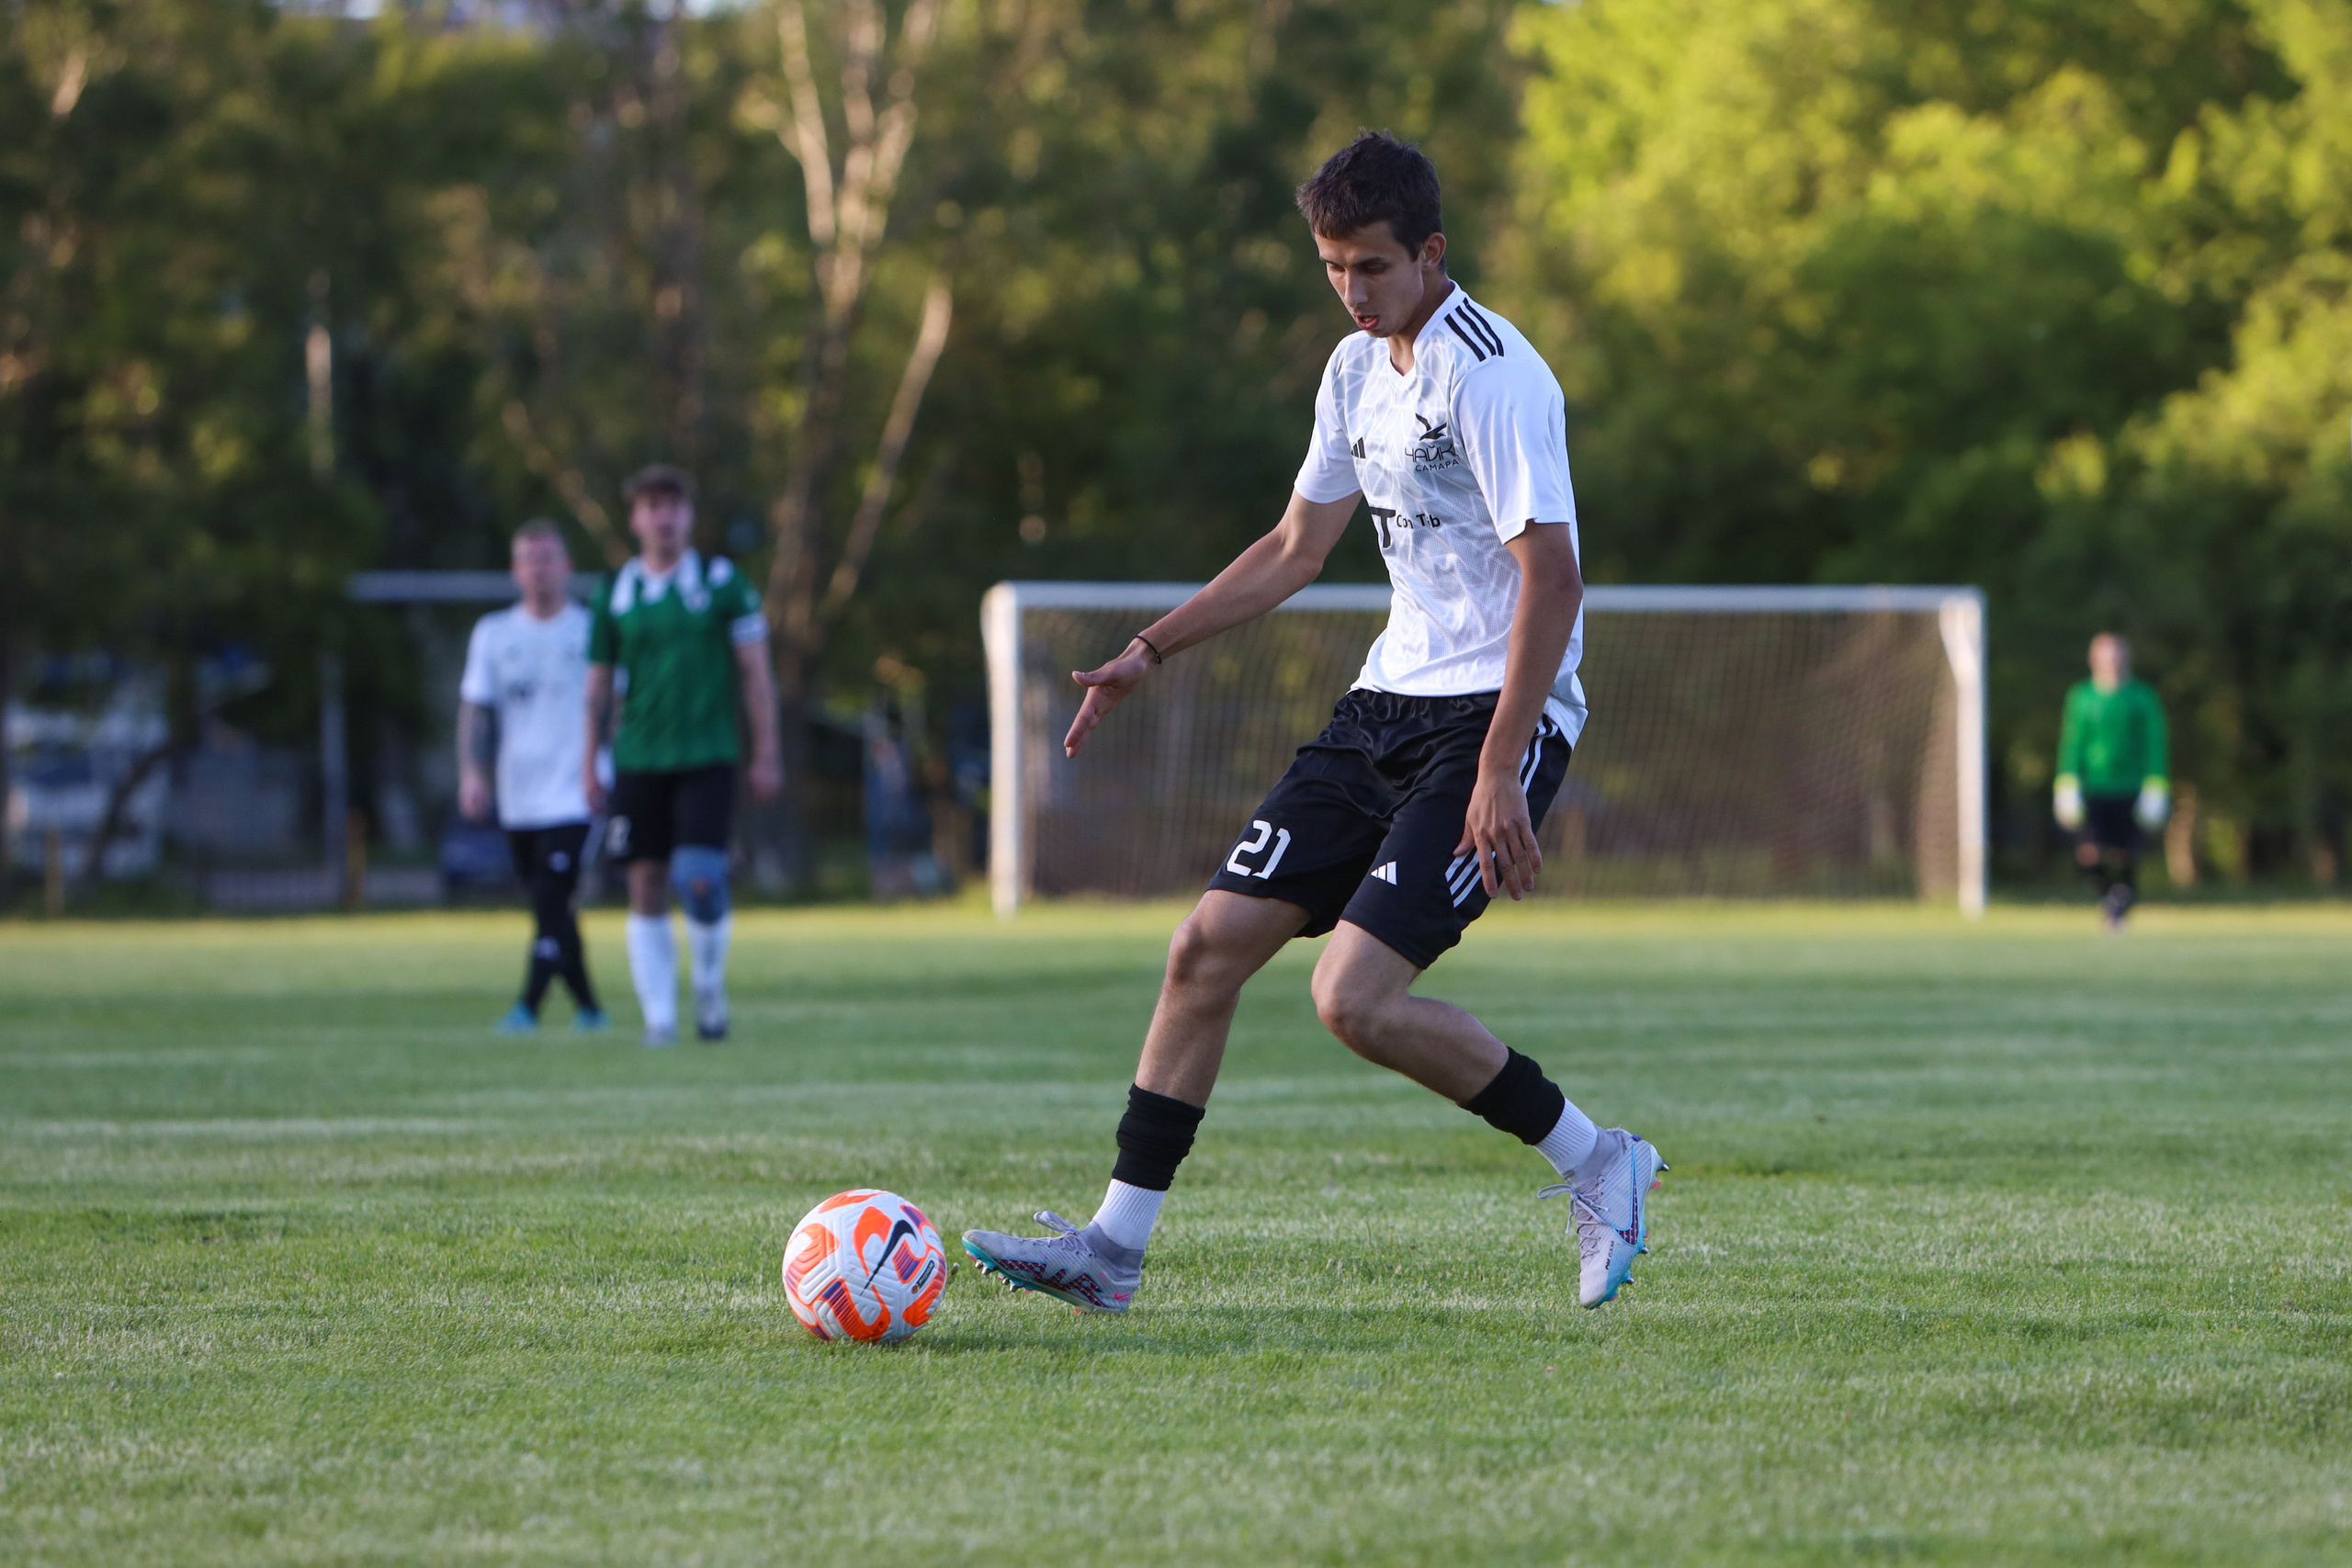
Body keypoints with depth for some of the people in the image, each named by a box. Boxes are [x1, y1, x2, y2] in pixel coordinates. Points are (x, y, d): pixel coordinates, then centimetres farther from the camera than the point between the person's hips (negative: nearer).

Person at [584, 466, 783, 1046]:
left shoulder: (724, 583, 2)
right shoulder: (615, 595, 7)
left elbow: (755, 672, 4)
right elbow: (599, 685, 13)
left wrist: (766, 755, -1)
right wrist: (590, 766, 9)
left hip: (707, 759, -2)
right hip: (638, 760, 2)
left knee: (700, 880, -14)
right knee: (646, 890, 0)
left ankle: (710, 985, 10)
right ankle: (659, 1016, 6)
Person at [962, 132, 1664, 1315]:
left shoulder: (1491, 374, -16)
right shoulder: (1359, 369, 11)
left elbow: (1552, 576, -21)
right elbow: (1296, 548, 24)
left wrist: (1499, 773, -26)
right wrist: (1151, 652, 18)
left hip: (1497, 717, -9)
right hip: (1389, 699, 9)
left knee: (1354, 998, -19)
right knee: (1209, 943, 1)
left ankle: (1596, 1166, 0)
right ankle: (1115, 1246, 6)